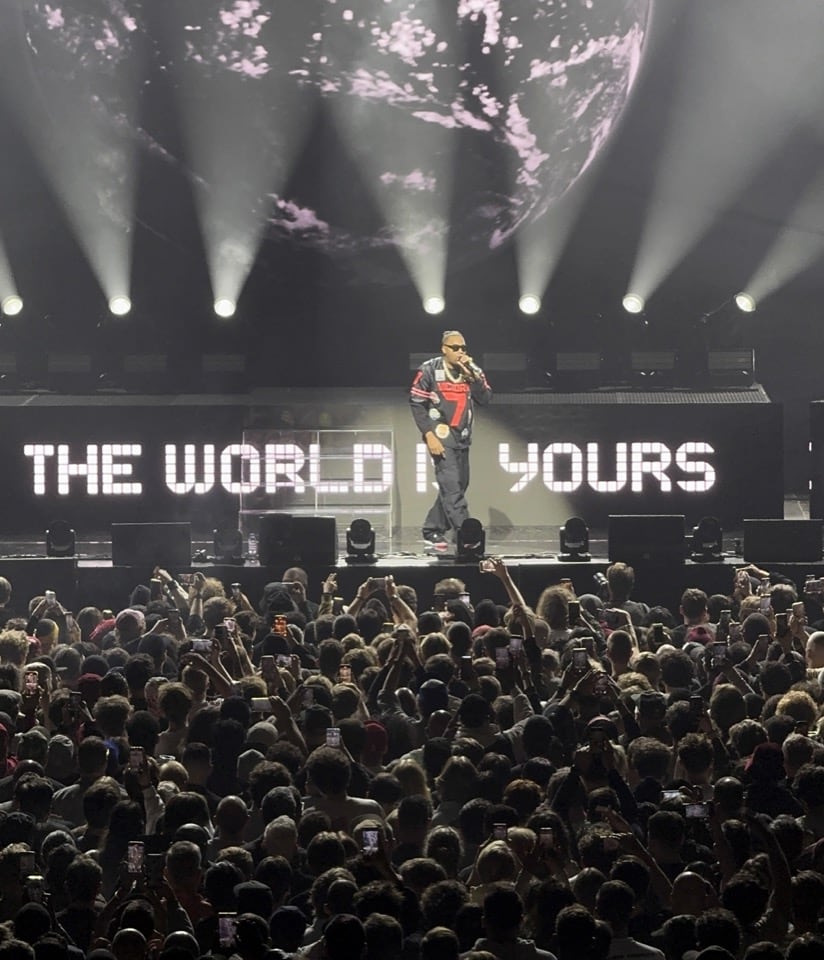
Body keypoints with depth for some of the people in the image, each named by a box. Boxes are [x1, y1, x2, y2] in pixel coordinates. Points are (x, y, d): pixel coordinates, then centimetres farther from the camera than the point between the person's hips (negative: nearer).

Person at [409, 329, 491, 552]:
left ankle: (432, 532, 20)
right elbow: (416, 404, -6)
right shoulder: (430, 370, -6)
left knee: (456, 487, 9)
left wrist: (471, 376, -16)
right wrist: (429, 435, -14)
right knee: (452, 487, -14)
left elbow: (485, 398, -5)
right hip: (441, 435, -6)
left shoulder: (473, 371, 7)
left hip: (462, 437, 6)